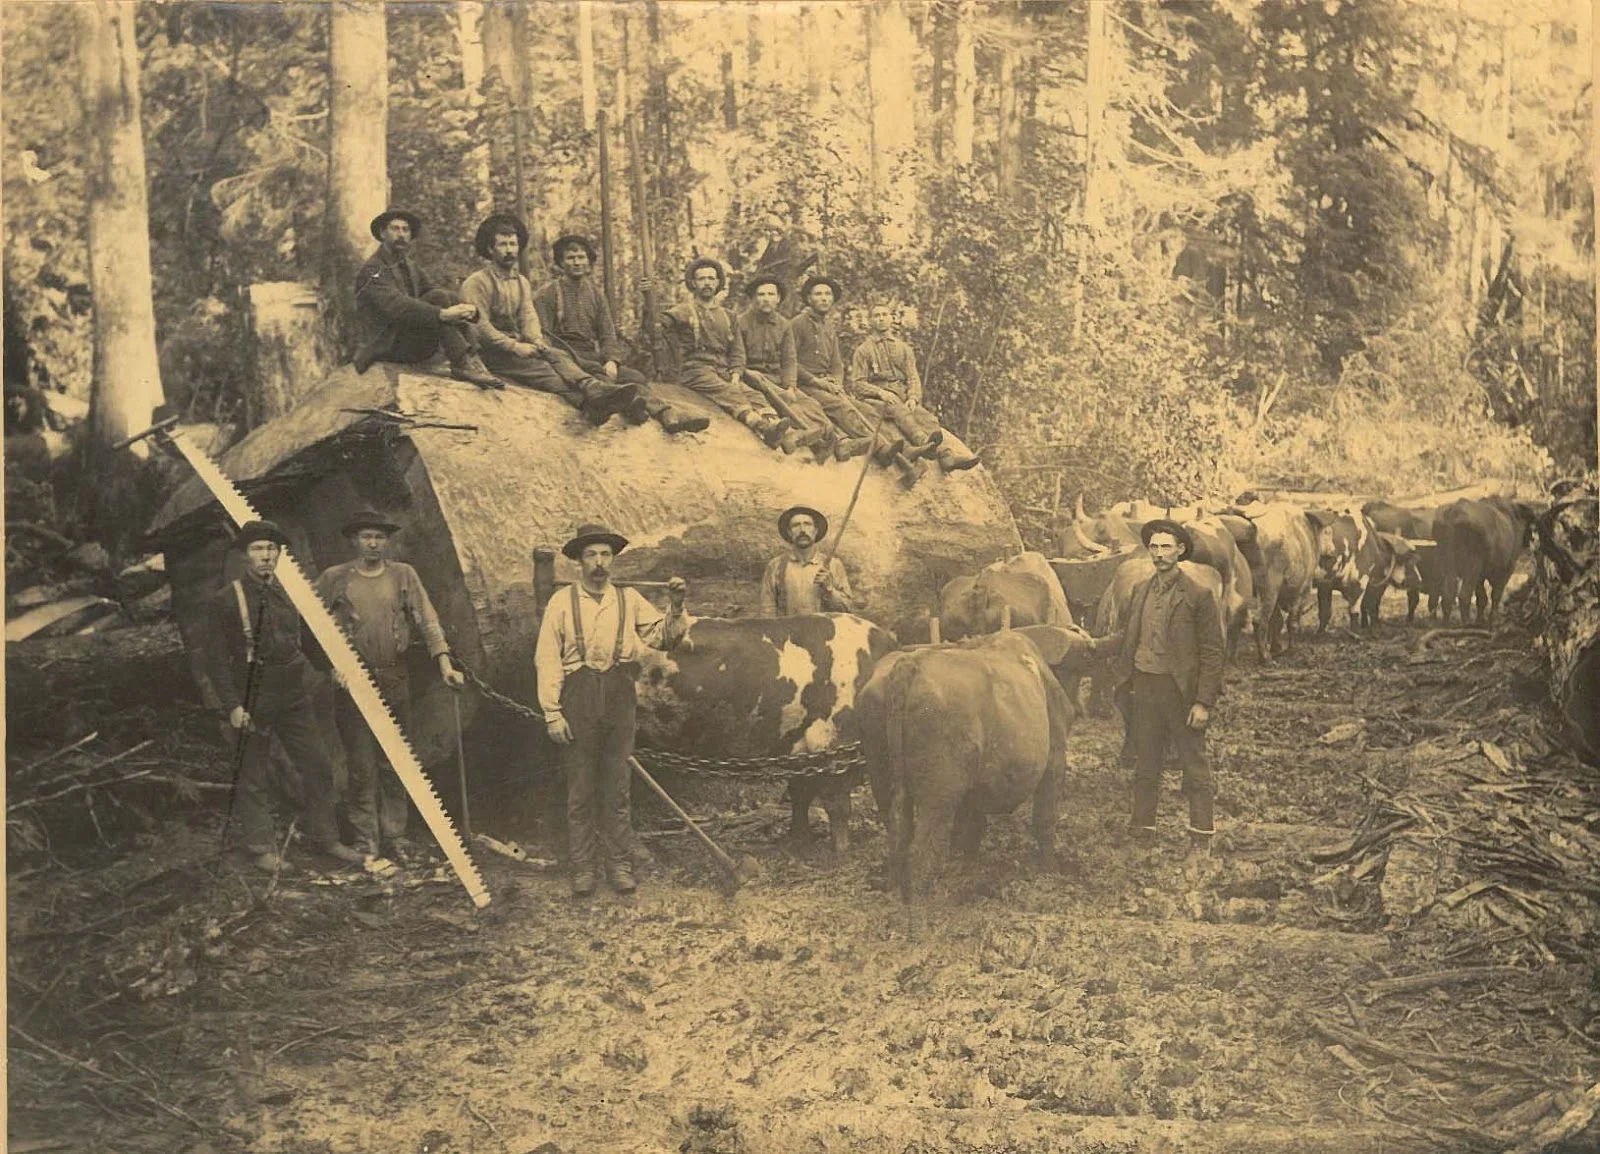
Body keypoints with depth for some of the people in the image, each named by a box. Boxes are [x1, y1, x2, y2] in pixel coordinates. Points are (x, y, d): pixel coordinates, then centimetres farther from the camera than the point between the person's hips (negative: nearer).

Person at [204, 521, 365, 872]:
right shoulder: (227, 600, -6)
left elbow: (310, 641, 20)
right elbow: (216, 659, -7)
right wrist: (233, 706, -13)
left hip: (294, 697, 5)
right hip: (253, 699, -5)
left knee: (318, 765, 5)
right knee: (254, 777, 4)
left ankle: (324, 838, 17)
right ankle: (261, 847, 16)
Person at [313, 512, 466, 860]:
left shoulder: (403, 575, 8)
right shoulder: (334, 579, 4)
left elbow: (427, 622, 5)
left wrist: (445, 664, -6)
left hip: (395, 682, 2)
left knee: (394, 765, 7)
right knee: (361, 766, -1)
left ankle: (394, 837, 16)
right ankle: (366, 841, 6)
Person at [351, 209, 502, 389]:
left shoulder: (411, 269, 20)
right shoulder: (372, 270, -8)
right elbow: (397, 305, -25)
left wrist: (469, 309, -18)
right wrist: (442, 314, -37)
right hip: (384, 346, -7)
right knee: (439, 297, -22)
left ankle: (471, 360, -27)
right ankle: (464, 364, -33)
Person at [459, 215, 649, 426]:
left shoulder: (522, 282, 20)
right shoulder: (475, 283, -3)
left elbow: (529, 317, 10)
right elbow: (479, 326, -12)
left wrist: (536, 342, -12)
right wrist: (515, 347, -20)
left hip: (518, 346, 6)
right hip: (491, 353, -6)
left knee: (557, 356, -25)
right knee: (539, 368, -31)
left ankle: (595, 390, -52)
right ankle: (590, 402, -54)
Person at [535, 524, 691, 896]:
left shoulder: (629, 600, 9)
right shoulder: (562, 602, 1)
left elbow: (664, 638, 8)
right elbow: (547, 660, -1)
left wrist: (676, 608, -10)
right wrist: (552, 712, -7)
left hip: (618, 698, 2)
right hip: (578, 700, -2)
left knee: (617, 788, 7)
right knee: (580, 789, 4)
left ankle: (620, 865, 15)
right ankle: (582, 869, 11)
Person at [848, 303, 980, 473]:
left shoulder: (903, 348, 23)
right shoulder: (864, 350, 12)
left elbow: (913, 379, 15)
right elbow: (856, 383, 3)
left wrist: (912, 398, -7)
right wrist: (881, 392, -15)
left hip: (903, 398, 4)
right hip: (875, 400, -3)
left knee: (925, 416, -28)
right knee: (899, 411, -38)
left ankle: (947, 453, -51)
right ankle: (923, 441, -66)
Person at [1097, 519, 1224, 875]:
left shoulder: (1198, 596, -9)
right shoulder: (1141, 591, 8)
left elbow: (1212, 652, -10)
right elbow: (1128, 638, 15)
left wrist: (1203, 702, -14)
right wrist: (1093, 644, 1)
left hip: (1182, 690, -5)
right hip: (1143, 686, 5)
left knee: (1194, 768, 5)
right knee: (1145, 766, 14)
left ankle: (1201, 842, 13)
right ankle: (1142, 835, 25)